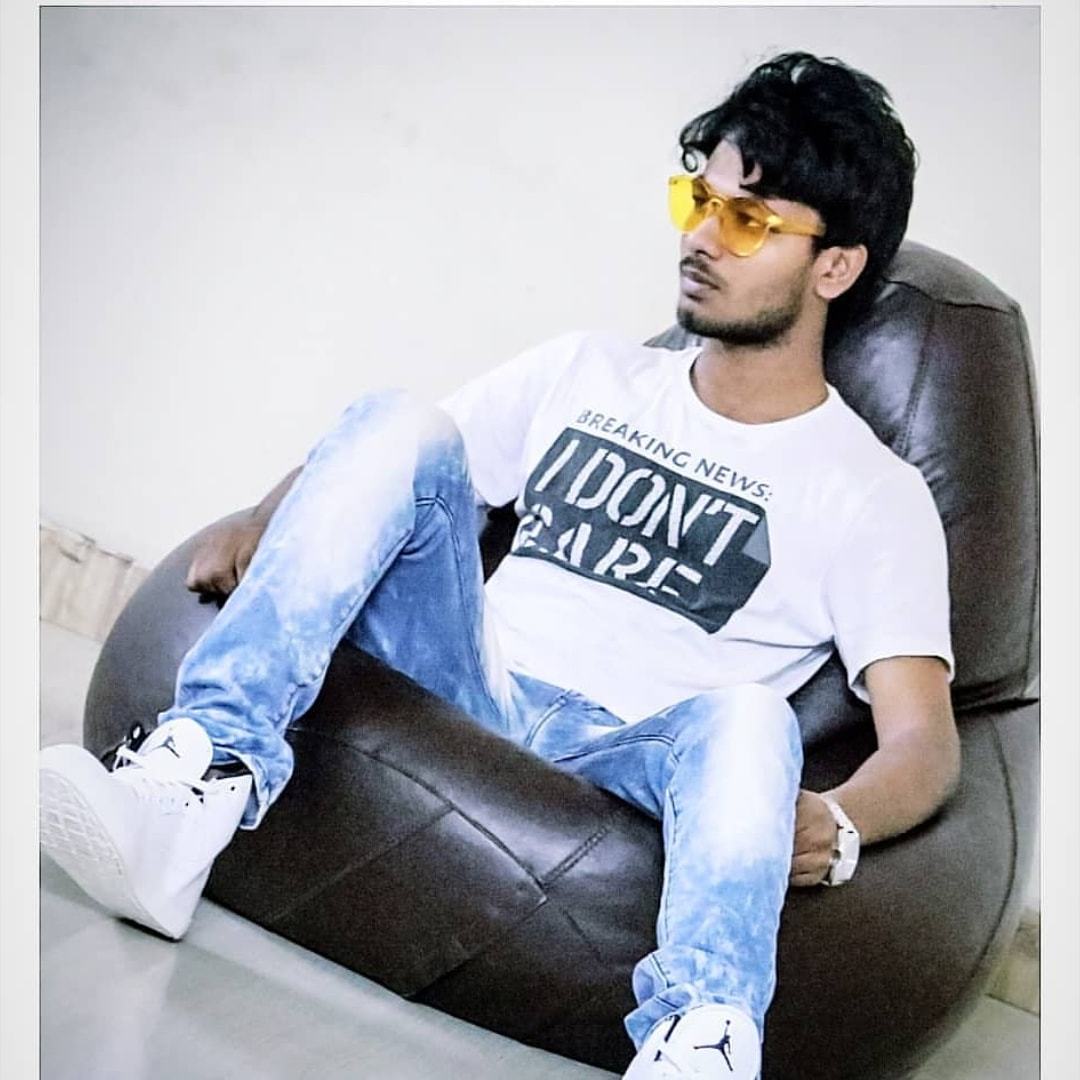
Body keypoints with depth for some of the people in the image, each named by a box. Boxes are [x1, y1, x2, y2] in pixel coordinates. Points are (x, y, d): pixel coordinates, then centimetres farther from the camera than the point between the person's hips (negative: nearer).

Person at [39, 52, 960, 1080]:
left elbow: (924, 738, -6)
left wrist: (833, 824, -30)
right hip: (465, 682, 3)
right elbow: (389, 464, 18)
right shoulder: (585, 371, 18)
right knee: (397, 423, -19)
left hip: (615, 762, -3)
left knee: (748, 719, -36)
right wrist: (260, 526, -4)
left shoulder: (874, 494, 5)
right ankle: (201, 777, -33)